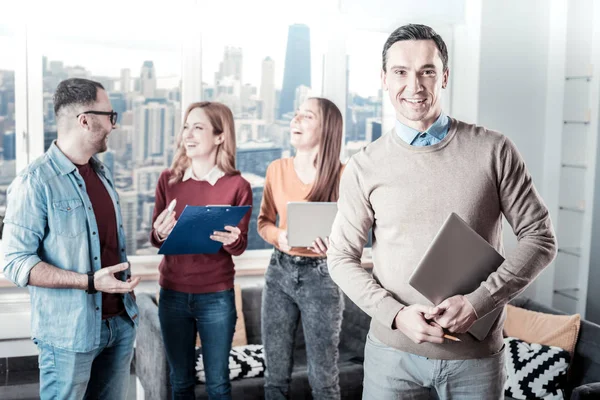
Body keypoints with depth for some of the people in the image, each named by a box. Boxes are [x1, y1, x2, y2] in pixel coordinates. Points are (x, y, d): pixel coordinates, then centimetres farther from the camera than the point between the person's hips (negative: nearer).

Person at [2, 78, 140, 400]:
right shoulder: (34, 183, -14)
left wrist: (128, 291, 11)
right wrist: (90, 282, -24)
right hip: (70, 333, -7)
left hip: (120, 323, 7)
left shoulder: (103, 173, 10)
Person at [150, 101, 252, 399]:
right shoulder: (168, 180, 0)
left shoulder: (237, 186, -8)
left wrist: (230, 240, -26)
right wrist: (160, 234, -19)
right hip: (172, 294, 3)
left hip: (216, 298, -2)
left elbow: (240, 246, -3)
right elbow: (154, 238, 4)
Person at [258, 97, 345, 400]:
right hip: (279, 271, 4)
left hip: (321, 276, -4)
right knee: (275, 372, 14)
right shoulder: (277, 169, 2)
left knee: (322, 375, 6)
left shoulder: (342, 176, -10)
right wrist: (279, 236, -11)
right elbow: (264, 221, 10)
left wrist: (334, 239, -24)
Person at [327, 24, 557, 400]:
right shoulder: (365, 166, -3)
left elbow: (540, 236, -1)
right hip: (393, 350, 0)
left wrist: (478, 301, -13)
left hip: (477, 354, 0)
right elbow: (342, 257, 1)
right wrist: (396, 314, -12)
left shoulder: (493, 150, -5)